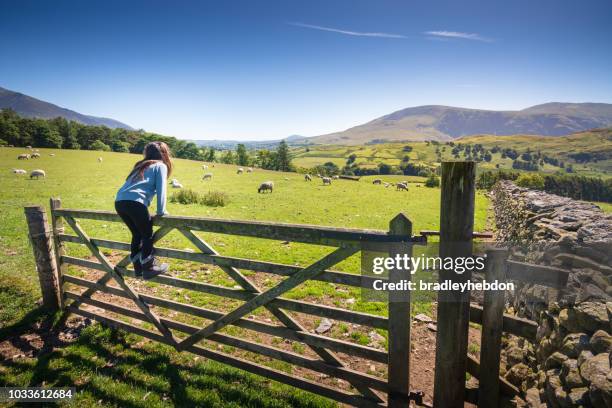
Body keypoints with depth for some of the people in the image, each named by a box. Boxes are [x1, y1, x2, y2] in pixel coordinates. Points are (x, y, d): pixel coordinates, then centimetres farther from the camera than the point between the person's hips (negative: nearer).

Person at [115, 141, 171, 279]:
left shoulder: (140, 166, 30)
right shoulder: (160, 166, 10)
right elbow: (160, 190, 0)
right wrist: (161, 211, 4)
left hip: (119, 202, 7)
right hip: (135, 202, -7)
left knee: (137, 234, 20)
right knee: (147, 235, 8)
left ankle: (138, 267, 26)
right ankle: (149, 268, 11)